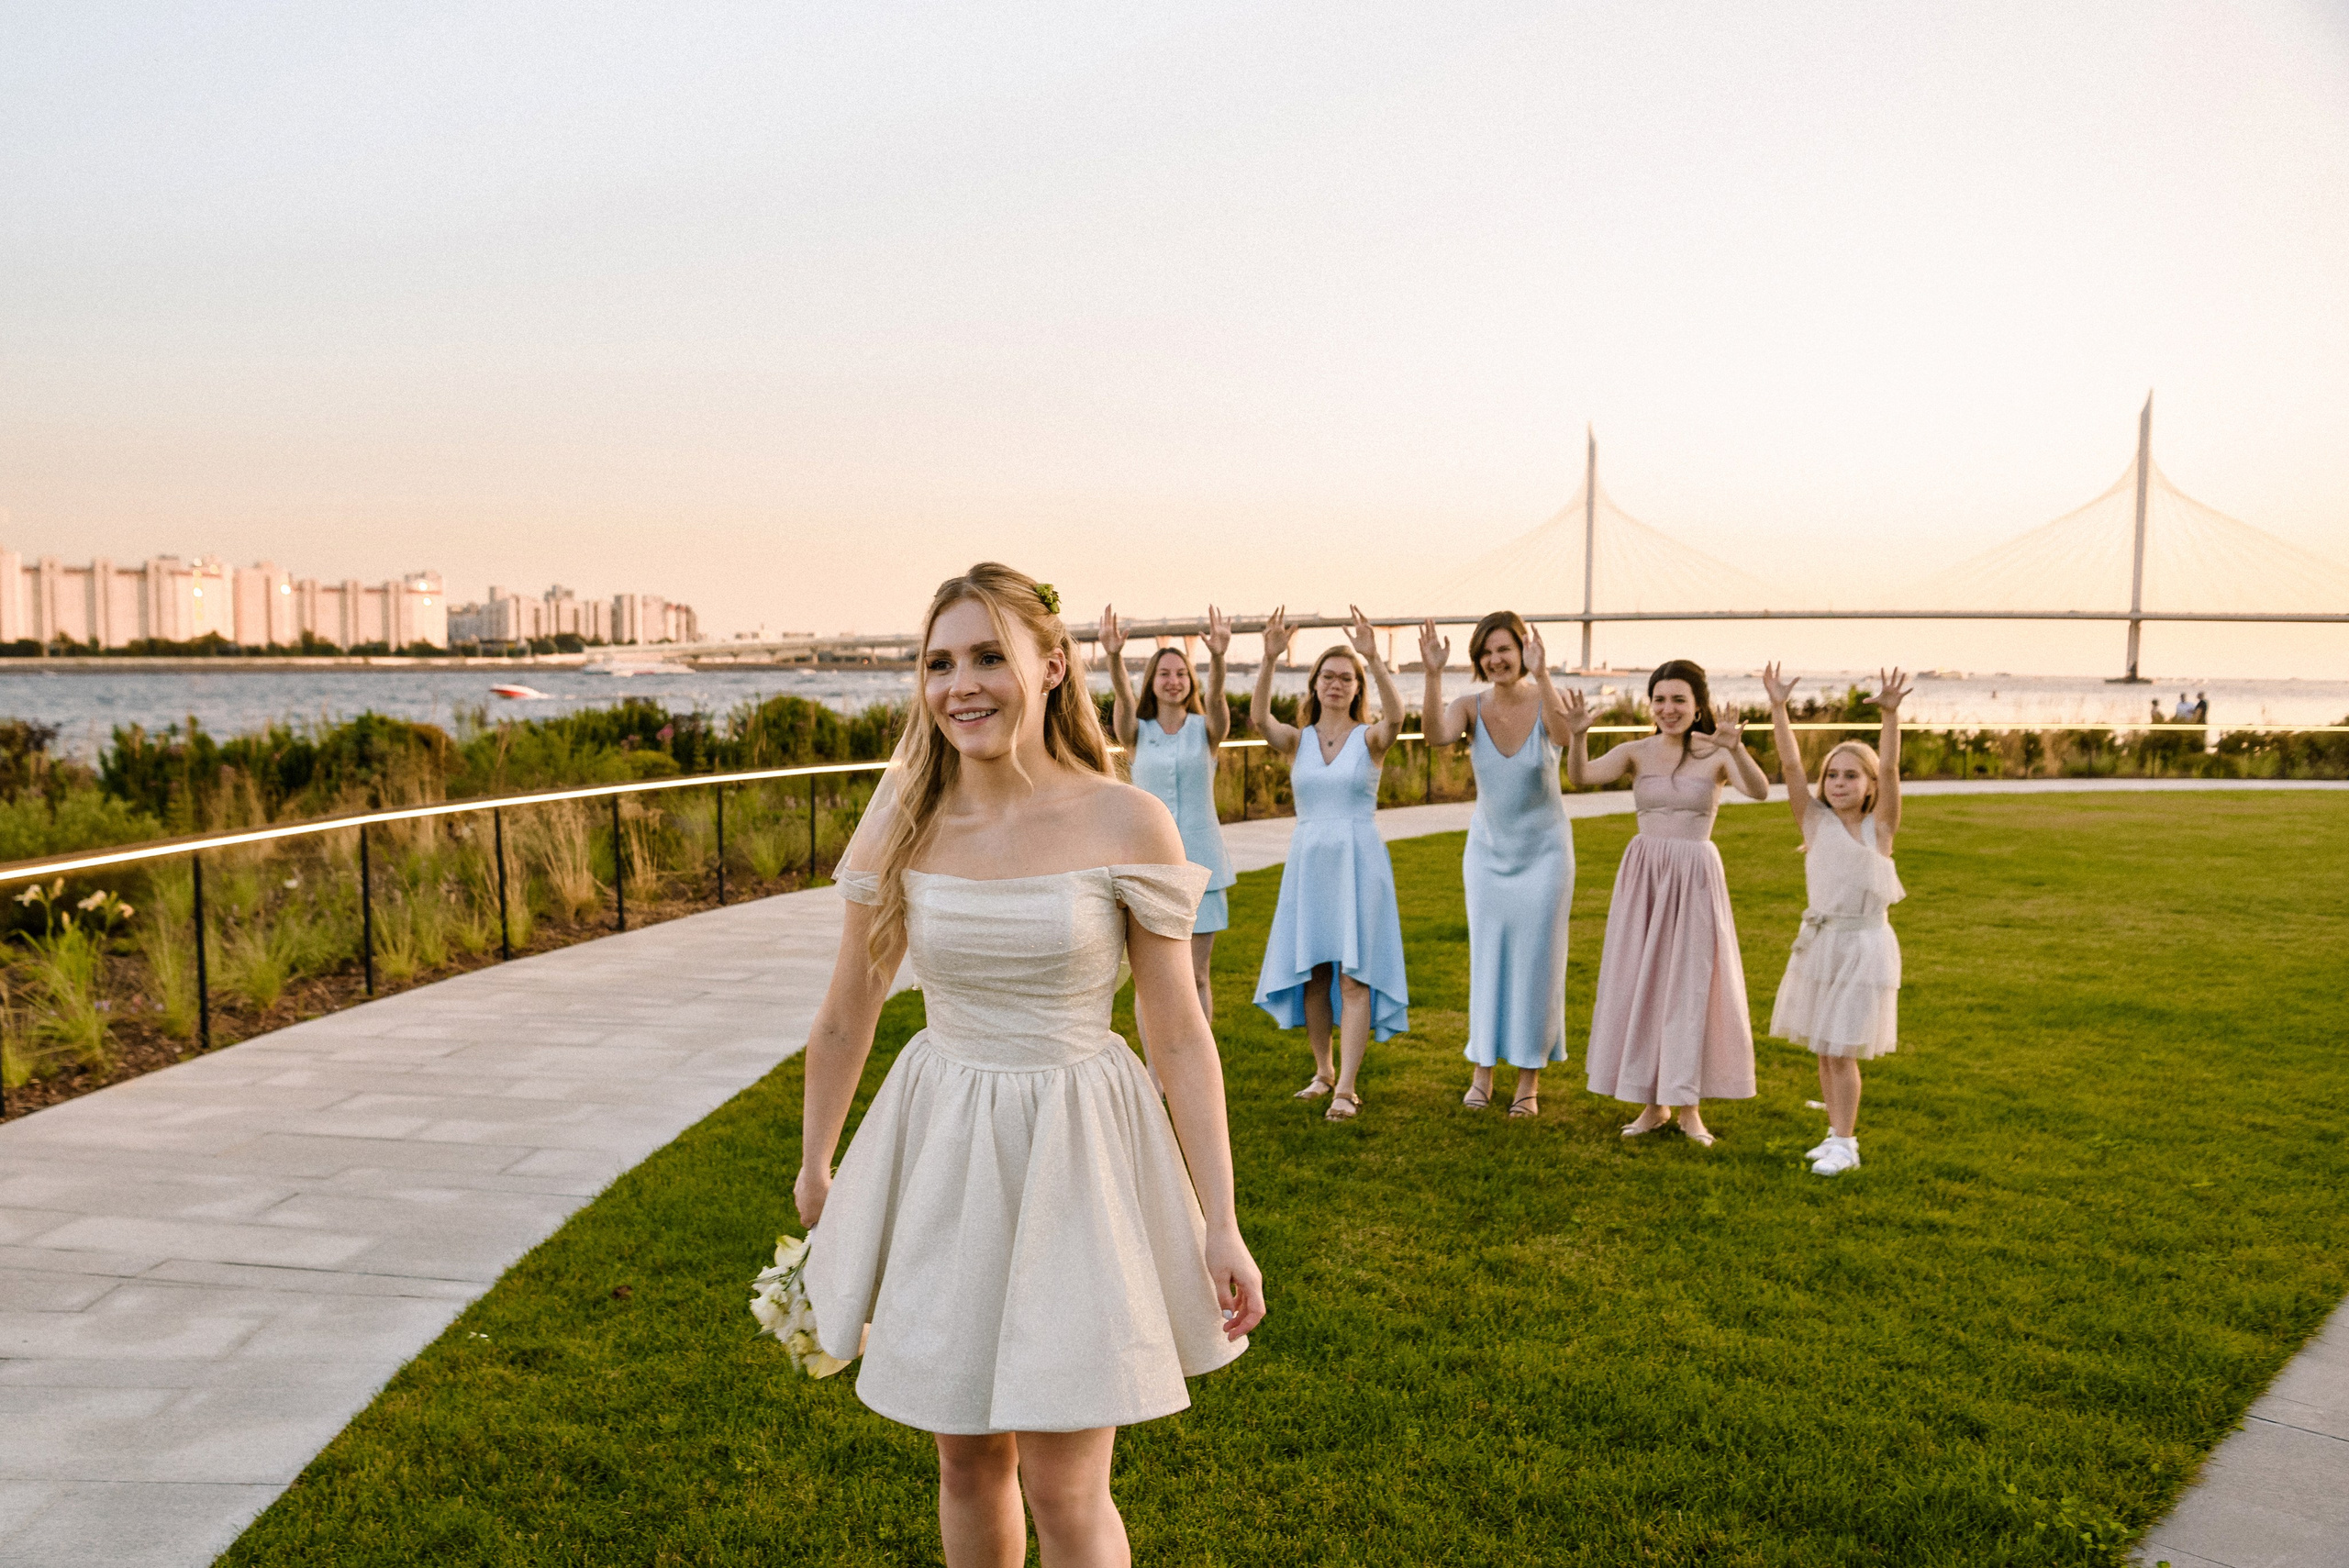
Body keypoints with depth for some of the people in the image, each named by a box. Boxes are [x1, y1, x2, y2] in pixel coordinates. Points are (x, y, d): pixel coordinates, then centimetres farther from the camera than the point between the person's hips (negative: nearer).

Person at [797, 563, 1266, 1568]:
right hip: (940, 1156, 3)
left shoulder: (1126, 824, -10)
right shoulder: (902, 825, -3)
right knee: (968, 1461, 15)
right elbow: (845, 1019, 8)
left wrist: (1220, 1226, -5)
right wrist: (815, 1170, 18)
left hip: (1076, 1157, -3)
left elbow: (1180, 1037, -6)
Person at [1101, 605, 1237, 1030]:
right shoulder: (1137, 733, 3)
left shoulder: (1206, 730, 2)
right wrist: (1114, 656, -39)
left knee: (1198, 976, 4)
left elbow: (1215, 697, -19)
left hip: (1199, 859, 0)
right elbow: (1123, 697, -18)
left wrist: (1218, 657, -41)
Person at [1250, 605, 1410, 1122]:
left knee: (1355, 974, -6)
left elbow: (1395, 715, -24)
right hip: (1308, 861, 3)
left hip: (1360, 862, -2)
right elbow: (1258, 717, -16)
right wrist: (1269, 659, -29)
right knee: (1312, 974, 8)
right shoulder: (1296, 740, 5)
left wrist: (1373, 658, -35)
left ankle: (1346, 1087, -4)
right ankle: (1323, 1070, 25)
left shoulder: (1369, 738, -1)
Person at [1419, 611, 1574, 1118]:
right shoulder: (1472, 708, -10)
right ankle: (1482, 1069, 20)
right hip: (1488, 850, 2)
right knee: (1486, 959, 8)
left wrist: (1541, 676, -52)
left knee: (1537, 960, 4)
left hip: (1543, 849, -2)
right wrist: (1433, 675, -45)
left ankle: (1529, 1080, 15)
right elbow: (1436, 735, -31)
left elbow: (1564, 733, -38)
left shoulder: (1546, 701, -15)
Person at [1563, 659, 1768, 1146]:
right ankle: (1653, 1103, 20)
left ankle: (1689, 1106, 15)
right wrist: (1578, 736, -33)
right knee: (1640, 986, 7)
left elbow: (1759, 791, -23)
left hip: (1696, 878, -2)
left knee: (1692, 987, 3)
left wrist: (1736, 749, -41)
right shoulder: (1637, 753, 1)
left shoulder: (1717, 754, -5)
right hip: (1643, 873, 2)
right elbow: (1581, 776, -14)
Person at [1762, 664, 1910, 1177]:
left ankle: (1844, 1145, 9)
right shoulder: (1815, 821, 1)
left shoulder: (1879, 827, -5)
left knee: (1841, 1051, -3)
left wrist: (1890, 714, -31)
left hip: (1864, 945, -4)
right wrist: (1778, 707, -18)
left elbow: (1889, 769, -19)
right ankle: (1838, 1133, 27)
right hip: (1817, 942, 4)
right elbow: (1791, 764, -9)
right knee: (1823, 1048, 12)